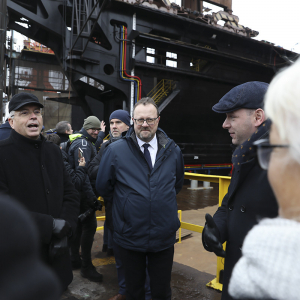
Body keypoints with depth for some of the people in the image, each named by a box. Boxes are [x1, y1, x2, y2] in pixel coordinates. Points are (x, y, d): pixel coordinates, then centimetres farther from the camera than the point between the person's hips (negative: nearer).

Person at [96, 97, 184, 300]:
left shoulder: (172, 150, -1)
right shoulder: (116, 150, -9)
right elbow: (103, 187, 2)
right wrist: (124, 203, 6)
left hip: (164, 236, 1)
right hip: (130, 236, -1)